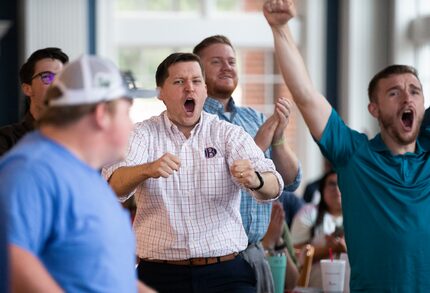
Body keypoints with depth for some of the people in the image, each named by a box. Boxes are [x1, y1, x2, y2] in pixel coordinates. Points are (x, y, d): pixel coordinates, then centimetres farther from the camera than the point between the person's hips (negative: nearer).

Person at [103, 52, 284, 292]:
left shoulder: (229, 134, 4)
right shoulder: (143, 134, 4)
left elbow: (273, 187, -10)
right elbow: (114, 184, -14)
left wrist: (254, 180, -34)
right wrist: (148, 170, -36)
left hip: (225, 273, 1)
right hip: (160, 273, -1)